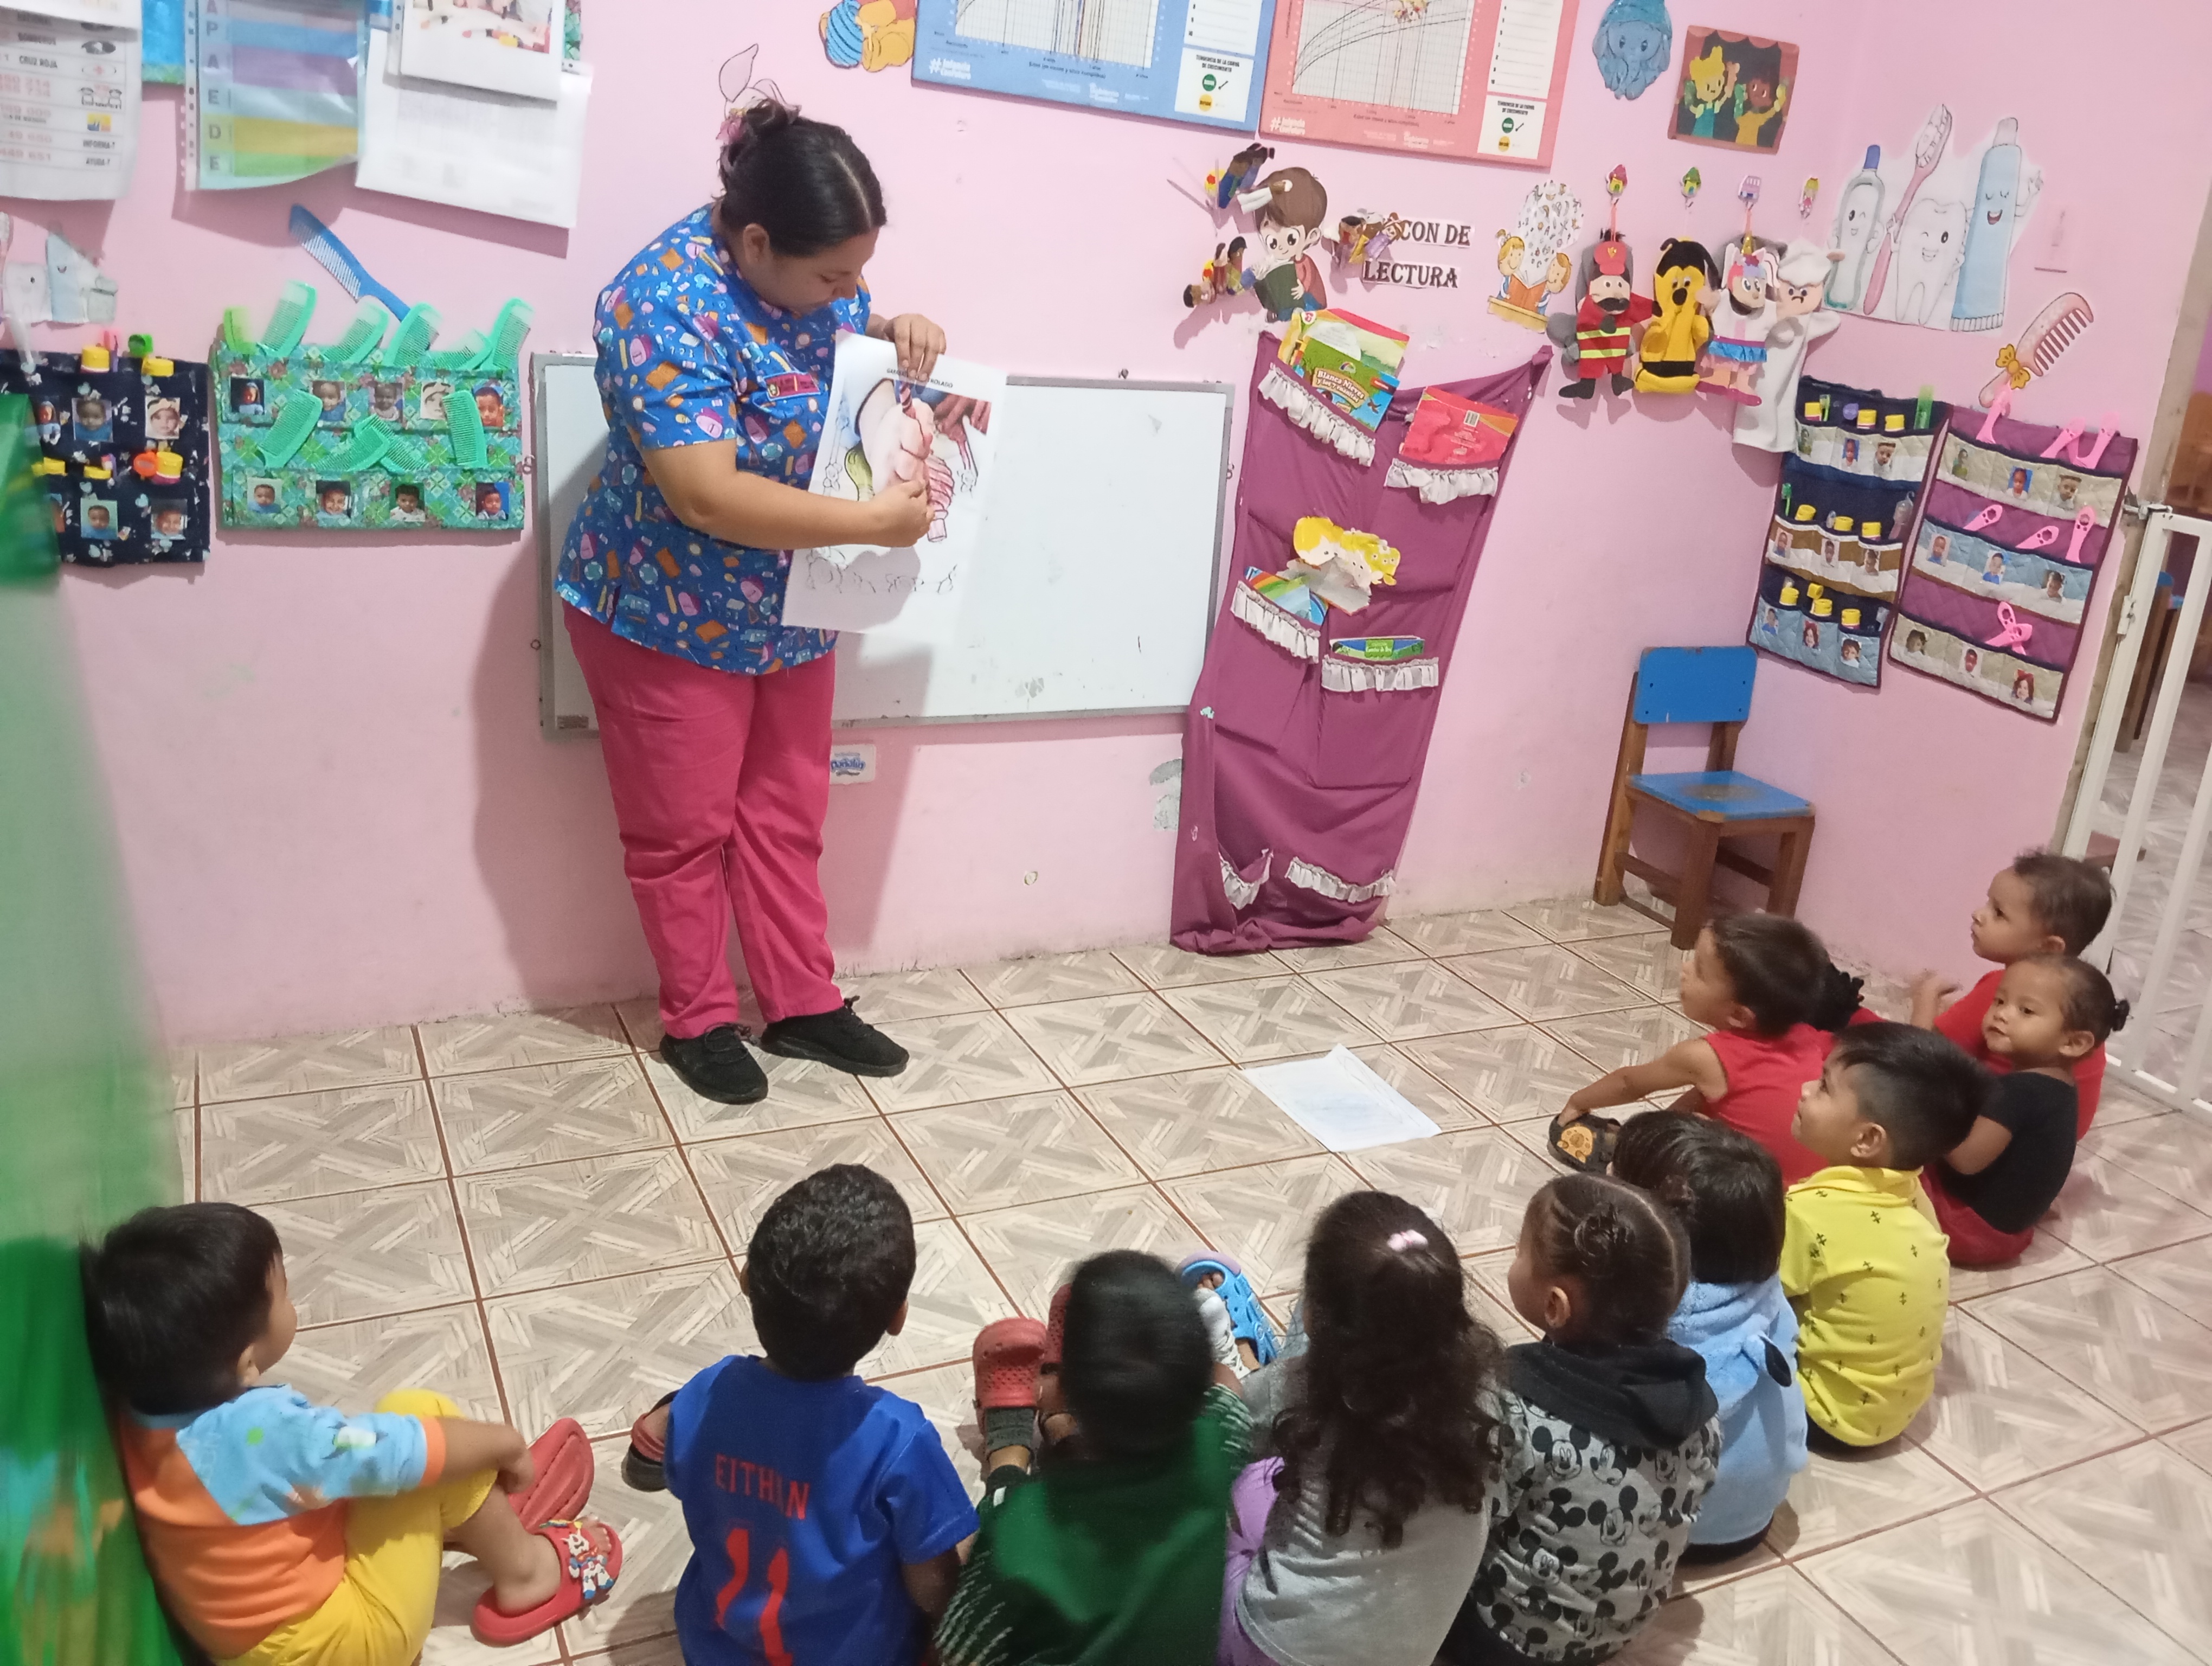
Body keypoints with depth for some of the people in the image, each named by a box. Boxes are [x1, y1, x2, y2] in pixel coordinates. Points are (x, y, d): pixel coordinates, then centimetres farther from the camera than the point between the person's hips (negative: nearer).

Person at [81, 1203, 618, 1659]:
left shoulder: (141, 1408, -12)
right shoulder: (267, 1431, -35)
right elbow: (417, 1451, -23)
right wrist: (505, 1442, -5)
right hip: (337, 1639, -8)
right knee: (417, 1412, -10)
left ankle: (496, 1511, 25)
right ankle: (525, 1574, 6)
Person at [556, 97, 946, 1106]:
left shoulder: (809, 273, -4)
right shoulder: (668, 304, -28)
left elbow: (846, 336, 18)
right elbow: (708, 497, -34)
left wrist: (900, 331, -6)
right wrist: (877, 521, -30)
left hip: (790, 614, 7)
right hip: (671, 617, -7)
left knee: (787, 815, 15)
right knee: (684, 830, 8)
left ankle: (804, 1005, 29)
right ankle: (697, 1021, 25)